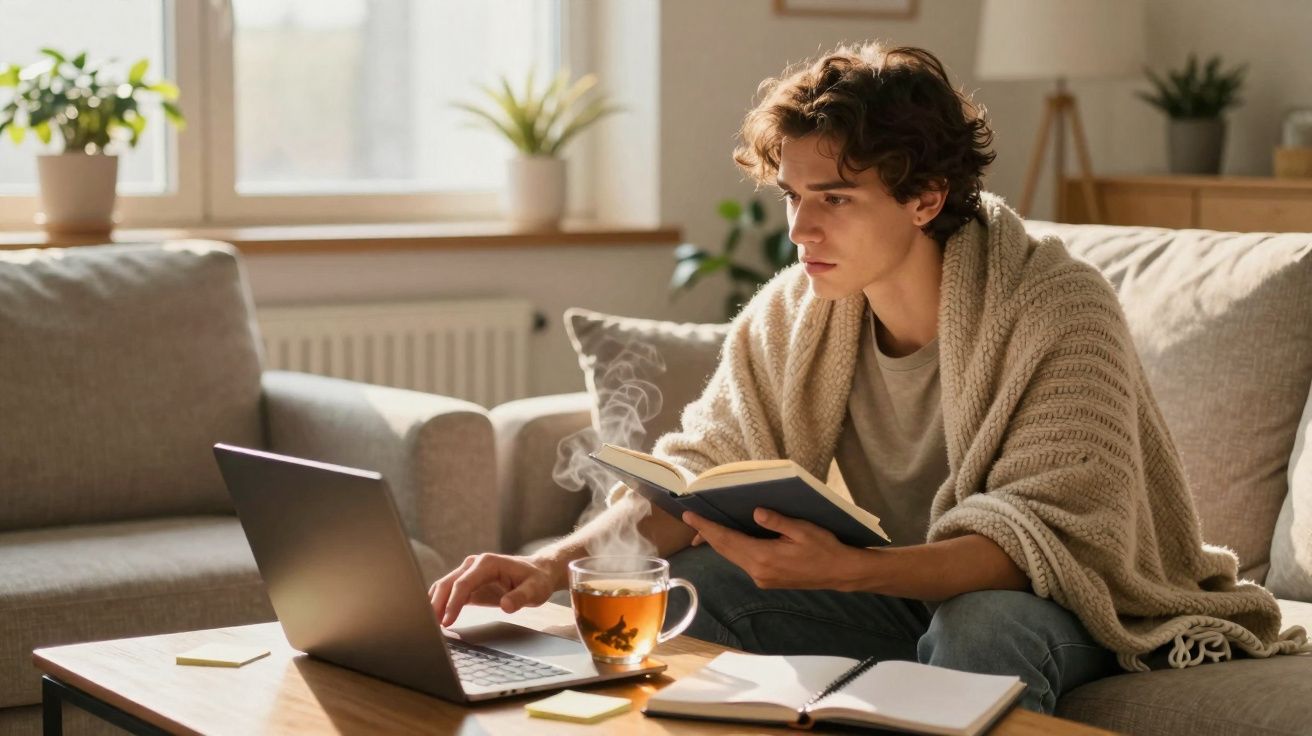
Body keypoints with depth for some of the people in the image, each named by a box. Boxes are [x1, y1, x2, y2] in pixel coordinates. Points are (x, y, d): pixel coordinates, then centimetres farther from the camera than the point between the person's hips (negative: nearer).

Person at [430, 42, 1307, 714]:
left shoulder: (1059, 314, -24)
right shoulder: (792, 313, -6)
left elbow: (1045, 537, -32)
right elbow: (700, 468, -5)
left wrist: (846, 570, -47)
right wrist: (557, 563, -24)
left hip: (1060, 602, -5)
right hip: (903, 586, 5)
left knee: (978, 626, -38)